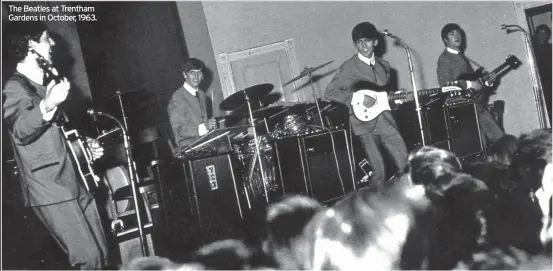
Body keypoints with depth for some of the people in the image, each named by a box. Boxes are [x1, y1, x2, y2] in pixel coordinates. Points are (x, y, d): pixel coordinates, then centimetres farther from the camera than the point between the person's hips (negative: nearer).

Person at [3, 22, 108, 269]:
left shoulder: (45, 84, 19)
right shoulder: (16, 87, -7)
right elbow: (20, 131, -24)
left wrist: (86, 147, 15)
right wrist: (47, 105, -38)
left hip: (75, 181, 9)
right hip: (49, 187, -9)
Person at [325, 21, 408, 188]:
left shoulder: (383, 66, 16)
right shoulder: (348, 67, -3)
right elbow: (329, 92, -8)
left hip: (385, 119, 6)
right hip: (365, 122, -5)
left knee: (404, 163, 0)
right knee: (379, 169, -11)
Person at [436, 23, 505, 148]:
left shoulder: (463, 57, 21)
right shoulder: (444, 59, -5)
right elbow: (444, 83, -18)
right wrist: (468, 84, -22)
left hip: (478, 106, 9)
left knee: (499, 137, 3)